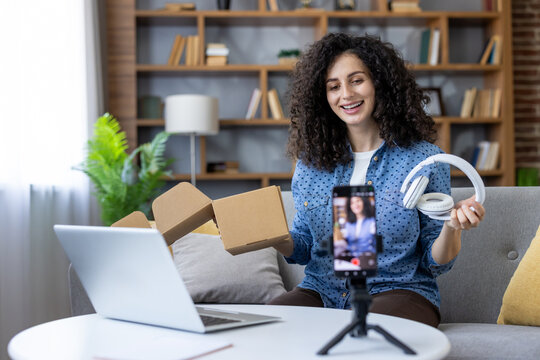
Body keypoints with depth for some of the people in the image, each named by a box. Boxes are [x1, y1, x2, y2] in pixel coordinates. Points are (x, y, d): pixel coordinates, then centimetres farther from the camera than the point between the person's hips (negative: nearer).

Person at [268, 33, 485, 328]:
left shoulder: (425, 159, -2)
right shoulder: (311, 161, 8)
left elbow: (435, 264, 2)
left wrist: (452, 228, -20)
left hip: (398, 290, -3)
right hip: (323, 291, 3)